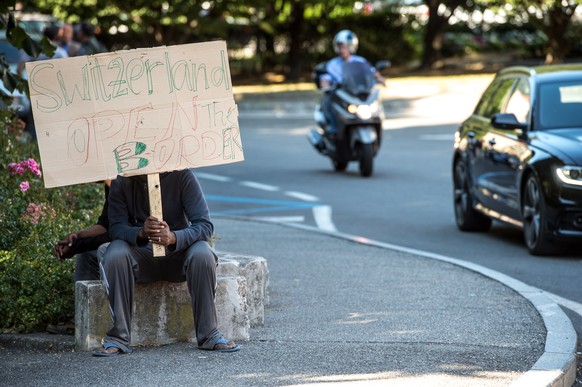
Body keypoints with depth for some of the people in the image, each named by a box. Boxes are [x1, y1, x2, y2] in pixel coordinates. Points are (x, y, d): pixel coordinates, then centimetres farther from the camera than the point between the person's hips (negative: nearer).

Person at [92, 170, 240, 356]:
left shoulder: (182, 175, -13)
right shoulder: (121, 182, -9)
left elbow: (205, 225, -18)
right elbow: (116, 227, -13)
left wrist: (174, 237, -37)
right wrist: (140, 233, -36)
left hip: (178, 253, -1)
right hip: (141, 256, 1)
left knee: (202, 254, -31)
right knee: (115, 255, -30)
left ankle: (209, 335, -21)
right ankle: (118, 337, -25)